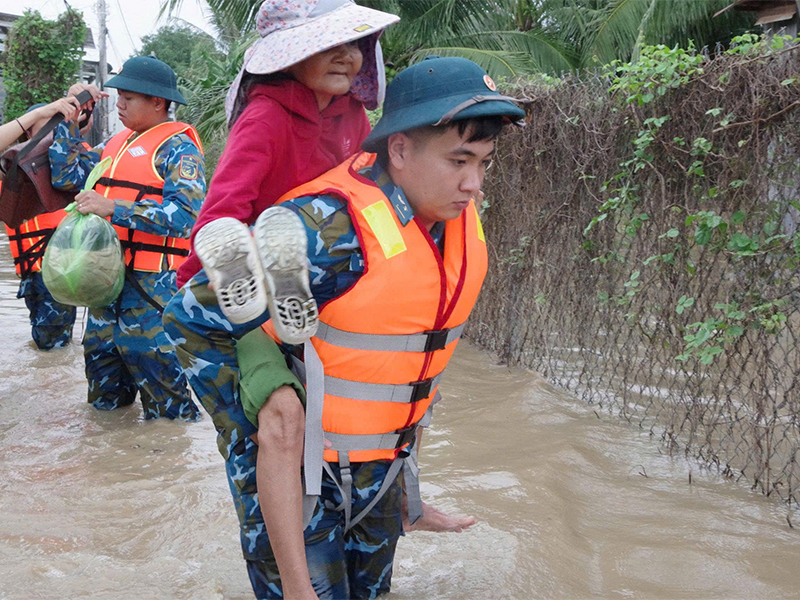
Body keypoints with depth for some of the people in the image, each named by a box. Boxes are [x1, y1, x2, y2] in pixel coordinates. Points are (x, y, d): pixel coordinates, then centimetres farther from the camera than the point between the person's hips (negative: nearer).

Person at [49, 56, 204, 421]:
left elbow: (184, 215, -23)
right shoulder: (118, 143, 17)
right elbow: (66, 177, 18)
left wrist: (114, 208, -27)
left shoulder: (177, 148, -9)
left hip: (150, 281, -8)